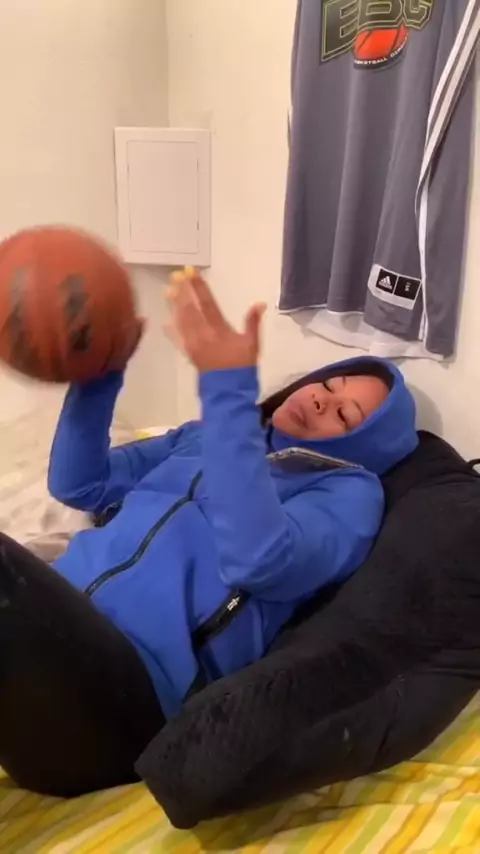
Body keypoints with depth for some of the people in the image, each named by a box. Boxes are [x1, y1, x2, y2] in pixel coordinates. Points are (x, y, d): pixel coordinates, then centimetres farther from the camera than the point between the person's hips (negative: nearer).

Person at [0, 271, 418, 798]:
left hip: (131, 686, -6)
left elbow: (260, 560, -18)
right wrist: (96, 376, 8)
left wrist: (228, 386, -20)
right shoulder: (206, 436, 22)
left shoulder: (349, 491, 4)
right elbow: (79, 485, 21)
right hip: (48, 627, 7)